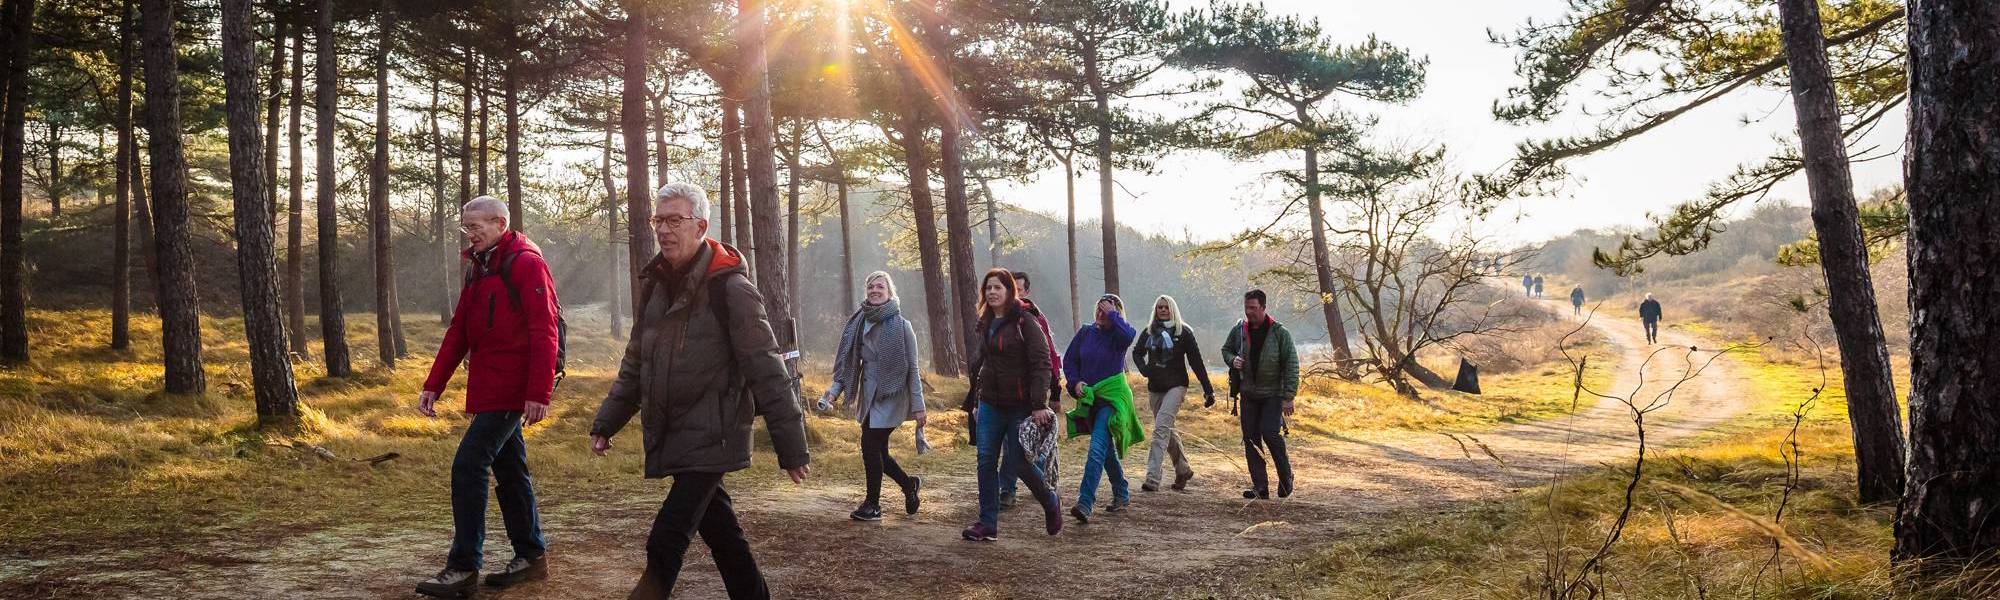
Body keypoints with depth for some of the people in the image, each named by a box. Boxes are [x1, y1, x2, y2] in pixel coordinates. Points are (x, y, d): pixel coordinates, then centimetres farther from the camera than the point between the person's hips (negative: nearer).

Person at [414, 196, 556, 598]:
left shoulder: (526, 263, -12)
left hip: (509, 388, -9)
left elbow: (543, 331, -19)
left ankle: (463, 568, -4)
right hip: (489, 386, 9)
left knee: (468, 466, -11)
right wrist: (434, 385, 13)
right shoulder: (479, 267, 17)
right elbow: (459, 331, 18)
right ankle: (531, 556, 23)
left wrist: (539, 393, -24)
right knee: (509, 470, 13)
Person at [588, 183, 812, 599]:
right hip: (670, 438, 7)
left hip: (711, 438, -7)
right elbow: (635, 365, 18)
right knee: (719, 530, 14)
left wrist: (792, 448, -14)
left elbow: (767, 372, -14)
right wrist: (605, 423, 11)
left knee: (666, 541, -12)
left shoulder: (730, 288, -13)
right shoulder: (655, 287, 10)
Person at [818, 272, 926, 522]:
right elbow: (849, 362, 9)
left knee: (870, 445, -9)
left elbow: (912, 368, -9)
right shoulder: (859, 324, 6)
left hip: (891, 396, -6)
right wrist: (834, 390, -4)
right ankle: (909, 484, 34)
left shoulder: (901, 325, -9)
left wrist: (918, 406, -10)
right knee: (878, 450, 9)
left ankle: (873, 504, 7)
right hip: (868, 396, 6)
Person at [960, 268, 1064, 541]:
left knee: (1019, 462, -2)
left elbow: (1041, 363, -15)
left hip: (1019, 406, -7)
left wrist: (1038, 405, -21)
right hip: (990, 405, 7)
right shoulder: (986, 324, 12)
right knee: (986, 463, 2)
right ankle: (988, 524, 7)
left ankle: (1051, 503, 24)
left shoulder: (1024, 322, -11)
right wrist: (975, 401, 18)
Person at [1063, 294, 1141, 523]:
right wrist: (1075, 382, -5)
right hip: (1088, 399, 6)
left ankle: (1085, 503, -25)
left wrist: (1112, 315, -19)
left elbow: (1129, 334, -32)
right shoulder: (1086, 332, 6)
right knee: (1106, 451, 17)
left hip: (1112, 397, -6)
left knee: (1097, 448, -19)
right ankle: (1122, 495, 34)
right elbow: (1069, 360, 11)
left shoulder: (1118, 335, -7)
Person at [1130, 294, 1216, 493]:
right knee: (1167, 431, 14)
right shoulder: (1149, 332, 7)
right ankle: (1183, 470, 33)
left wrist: (1208, 390, -7)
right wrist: (1144, 368, -1)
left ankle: (1153, 478, -24)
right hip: (1154, 387, 5)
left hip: (1176, 386, -5)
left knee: (1161, 427, -19)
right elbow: (1137, 352, 21)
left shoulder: (1183, 332, -4)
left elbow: (1196, 361, -5)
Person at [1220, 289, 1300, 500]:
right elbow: (1226, 349, 21)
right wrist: (1232, 360, -4)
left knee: (1270, 432, -17)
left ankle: (1286, 478, 5)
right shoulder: (1239, 330, 3)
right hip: (1249, 394, 4)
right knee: (1250, 439, 1)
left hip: (1273, 395, -4)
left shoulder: (1280, 333, -8)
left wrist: (1288, 397, -13)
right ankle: (1260, 487, 8)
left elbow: (1291, 365, -8)